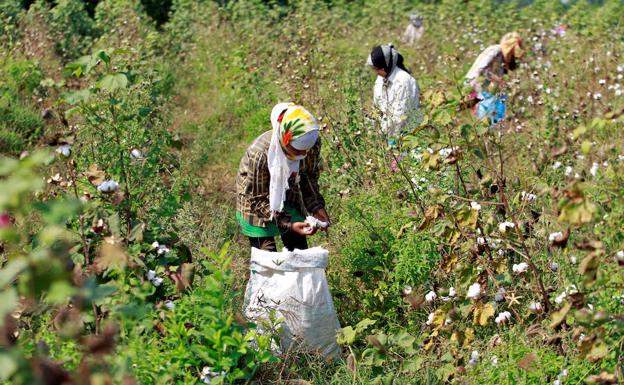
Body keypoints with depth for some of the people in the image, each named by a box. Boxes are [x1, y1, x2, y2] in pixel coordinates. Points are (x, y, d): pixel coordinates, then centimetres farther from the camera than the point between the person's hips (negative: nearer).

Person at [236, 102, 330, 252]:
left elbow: (309, 176, -3)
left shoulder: (313, 143, -24)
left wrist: (316, 206, -16)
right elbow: (257, 199, -24)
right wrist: (288, 224, -32)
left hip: (288, 195, 5)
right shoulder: (260, 155, -37)